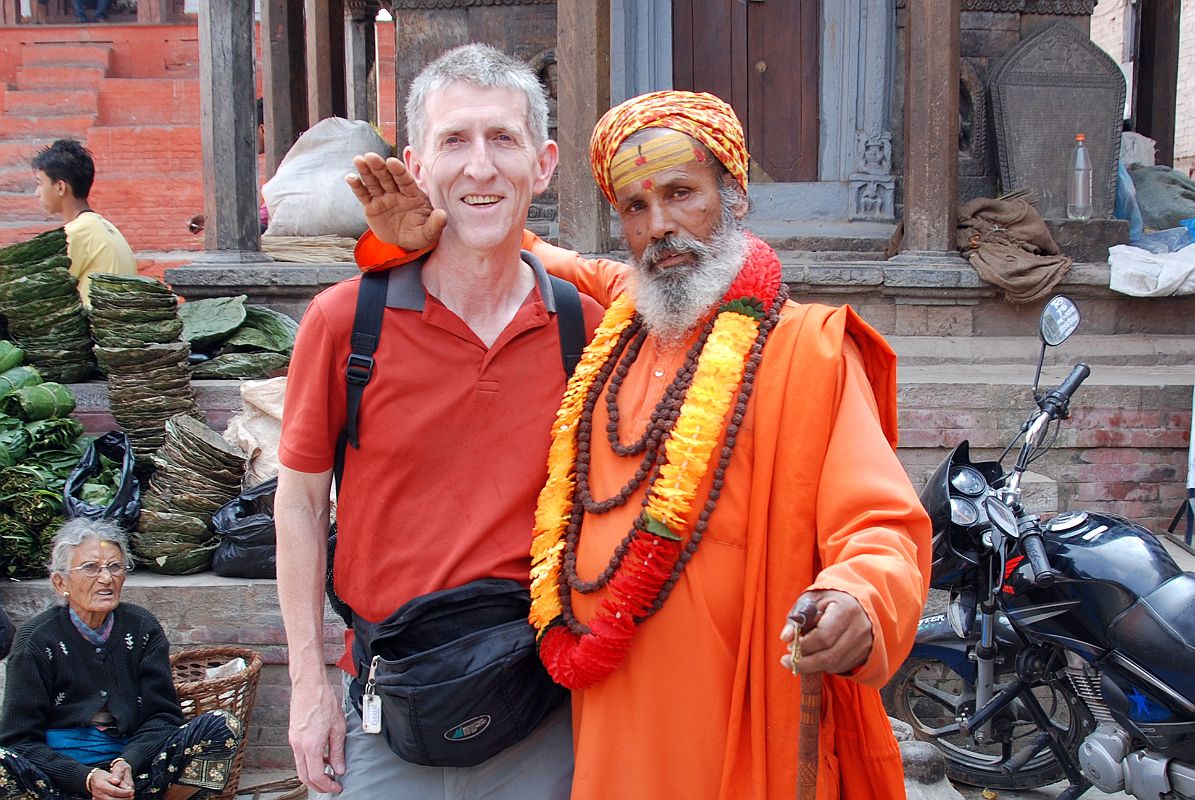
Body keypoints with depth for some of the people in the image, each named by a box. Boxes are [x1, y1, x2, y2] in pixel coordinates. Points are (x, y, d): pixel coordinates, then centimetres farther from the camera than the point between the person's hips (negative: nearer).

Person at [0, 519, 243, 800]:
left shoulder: (141, 628, 6)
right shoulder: (36, 639, -2)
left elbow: (162, 715, 4)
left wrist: (127, 763, -18)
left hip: (131, 767, 3)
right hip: (60, 773, -2)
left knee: (223, 726, -19)